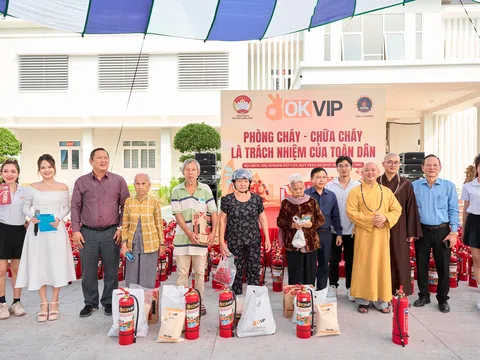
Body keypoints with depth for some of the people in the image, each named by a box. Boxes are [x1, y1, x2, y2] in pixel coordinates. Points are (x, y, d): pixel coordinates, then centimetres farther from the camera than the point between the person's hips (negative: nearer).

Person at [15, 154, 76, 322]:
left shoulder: (63, 187, 2)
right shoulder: (32, 187, 3)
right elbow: (26, 207, 9)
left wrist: (59, 218, -10)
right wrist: (32, 217, -10)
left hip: (56, 230, -1)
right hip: (37, 230, 1)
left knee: (57, 265, 2)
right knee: (38, 265, 4)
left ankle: (54, 303, 17)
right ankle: (44, 303, 17)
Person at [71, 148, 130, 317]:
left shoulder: (118, 181, 3)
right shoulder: (81, 182, 6)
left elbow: (125, 206, 4)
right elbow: (76, 207, 6)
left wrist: (121, 228, -2)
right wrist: (76, 230, 0)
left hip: (111, 233, -1)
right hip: (88, 233, 1)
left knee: (111, 270, 7)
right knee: (88, 271, 8)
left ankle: (108, 302, 22)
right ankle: (90, 303, 23)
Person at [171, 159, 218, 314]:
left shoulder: (206, 189, 2)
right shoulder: (176, 191, 1)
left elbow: (213, 212, 2)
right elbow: (177, 215, -5)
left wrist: (213, 233, -10)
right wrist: (189, 233, -16)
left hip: (201, 237, 0)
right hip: (182, 237, 0)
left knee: (200, 272, 8)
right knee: (182, 272, 6)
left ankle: (200, 302, 21)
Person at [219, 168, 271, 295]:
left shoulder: (257, 199, 2)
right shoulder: (227, 200, -3)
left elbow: (263, 219, 8)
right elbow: (222, 221, 0)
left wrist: (267, 238, 4)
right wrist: (222, 242, -3)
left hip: (254, 241, 2)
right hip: (234, 242, -1)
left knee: (254, 270, 5)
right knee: (237, 272, 6)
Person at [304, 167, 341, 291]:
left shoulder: (331, 195, 4)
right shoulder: (305, 194, -7)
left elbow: (335, 216, 9)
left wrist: (339, 233, 8)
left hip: (326, 234, 3)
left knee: (324, 264, 13)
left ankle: (321, 291, 27)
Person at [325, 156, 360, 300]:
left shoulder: (358, 186, -1)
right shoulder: (329, 186, -2)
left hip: (352, 230, 0)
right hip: (334, 230, 0)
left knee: (350, 260, 10)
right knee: (334, 259, 10)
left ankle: (350, 288, 24)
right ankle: (333, 286, 25)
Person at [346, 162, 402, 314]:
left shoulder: (386, 191, 10)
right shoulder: (355, 191, 0)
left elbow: (397, 209, 7)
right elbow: (351, 212, -8)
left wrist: (385, 217, -13)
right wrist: (370, 220, -17)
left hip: (382, 235, 3)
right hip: (363, 234, -3)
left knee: (381, 265, 6)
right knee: (363, 266, 1)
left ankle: (381, 301, 16)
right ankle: (362, 300, 10)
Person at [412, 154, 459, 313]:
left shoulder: (449, 186, 0)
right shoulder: (414, 185, 0)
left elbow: (453, 211, 1)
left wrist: (453, 232, -5)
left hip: (442, 231, 0)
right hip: (422, 231, 1)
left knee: (443, 266, 6)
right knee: (421, 265, 9)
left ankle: (443, 299, 23)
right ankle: (423, 295, 25)